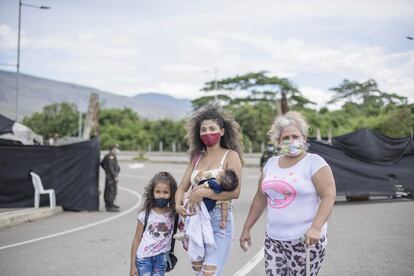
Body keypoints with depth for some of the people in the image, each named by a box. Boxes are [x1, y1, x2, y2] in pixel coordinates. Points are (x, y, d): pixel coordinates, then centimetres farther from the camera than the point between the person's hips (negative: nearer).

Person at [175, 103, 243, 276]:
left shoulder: (231, 155, -4)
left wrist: (202, 192, -19)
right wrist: (178, 205, -11)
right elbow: (182, 187, 9)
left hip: (220, 221, -5)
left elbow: (235, 192, -14)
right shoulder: (196, 157, 11)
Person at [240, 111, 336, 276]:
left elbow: (329, 196, -14)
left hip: (306, 240, -5)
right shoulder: (271, 163, 11)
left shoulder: (314, 162, -6)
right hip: (273, 240, 5)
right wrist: (247, 228, 15)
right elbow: (260, 198, 17)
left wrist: (316, 227, -25)